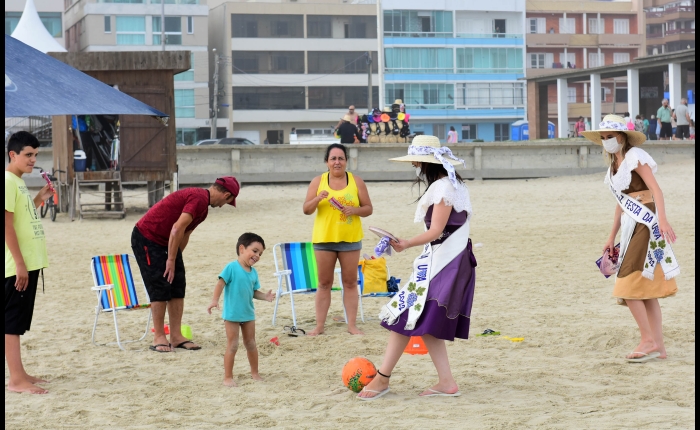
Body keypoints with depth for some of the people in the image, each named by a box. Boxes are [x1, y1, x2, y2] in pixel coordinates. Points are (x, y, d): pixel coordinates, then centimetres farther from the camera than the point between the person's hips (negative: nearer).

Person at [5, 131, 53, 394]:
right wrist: (19, 263, -20)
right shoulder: (8, 181, -13)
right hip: (18, 265, -10)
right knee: (12, 320, -7)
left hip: (29, 263, 10)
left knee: (19, 321, 13)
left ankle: (19, 374, 18)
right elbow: (7, 226, -18)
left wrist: (39, 200, 12)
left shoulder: (19, 182, 15)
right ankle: (16, 379, -7)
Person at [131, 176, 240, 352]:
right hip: (146, 238, -10)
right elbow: (177, 228, -26)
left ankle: (176, 336, 9)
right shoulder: (199, 198, -21)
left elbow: (184, 235, 19)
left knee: (178, 286, 5)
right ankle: (159, 338, -1)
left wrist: (175, 258, 22)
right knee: (160, 287, -9)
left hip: (166, 242, 10)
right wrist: (171, 260, -22)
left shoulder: (203, 207, 11)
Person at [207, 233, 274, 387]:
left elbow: (254, 292, 10)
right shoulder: (232, 267, -15)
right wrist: (215, 300, -29)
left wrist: (265, 296, -8)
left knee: (251, 344, 15)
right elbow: (221, 283, -19)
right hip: (232, 314, -6)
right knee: (232, 346, -2)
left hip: (248, 314, 6)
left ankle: (254, 373, 29)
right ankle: (228, 377, 7)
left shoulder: (253, 272, 5)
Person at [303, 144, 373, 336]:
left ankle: (352, 325, 7)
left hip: (350, 239, 0)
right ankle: (319, 325, 9)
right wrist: (317, 199, -19)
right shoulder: (318, 181, 3)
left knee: (350, 282, 3)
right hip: (324, 239, 0)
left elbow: (368, 209, 5)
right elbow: (306, 210, 1)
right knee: (324, 283, 6)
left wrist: (355, 210, -15)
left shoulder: (356, 182, 3)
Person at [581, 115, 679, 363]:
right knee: (645, 288, 8)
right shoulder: (614, 164, 16)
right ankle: (658, 346, 11)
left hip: (646, 225, -9)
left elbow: (655, 189, -18)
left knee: (629, 286, -12)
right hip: (631, 226, 9)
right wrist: (612, 237, 20)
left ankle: (649, 340, -7)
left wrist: (662, 219, -32)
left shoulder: (635, 156, -8)